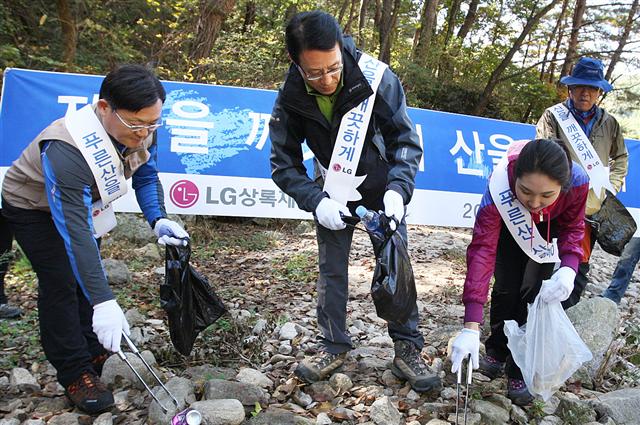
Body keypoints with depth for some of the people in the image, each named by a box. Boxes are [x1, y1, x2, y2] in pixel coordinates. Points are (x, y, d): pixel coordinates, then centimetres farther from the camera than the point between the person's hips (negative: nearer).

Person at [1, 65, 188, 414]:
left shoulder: (141, 128, -24)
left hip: (83, 200, 7)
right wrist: (103, 303, -49)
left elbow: (146, 175, -4)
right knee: (61, 281, -14)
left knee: (89, 275, 12)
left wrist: (158, 219, -23)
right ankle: (76, 374, -3)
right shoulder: (67, 149, -44)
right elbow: (75, 232, -46)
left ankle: (91, 351, 29)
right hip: (34, 207, -7)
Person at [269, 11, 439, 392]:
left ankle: (408, 349, 8)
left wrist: (398, 189, -33)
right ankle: (334, 347, 17)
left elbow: (406, 140, -18)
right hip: (333, 190, 1)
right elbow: (284, 164, -14)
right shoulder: (291, 99, -22)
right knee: (331, 268, 3)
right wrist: (316, 201, -29)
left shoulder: (377, 78, -27)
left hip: (383, 186, -1)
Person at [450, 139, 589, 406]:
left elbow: (572, 228, -18)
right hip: (508, 224, -1)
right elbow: (481, 252, -48)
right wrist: (471, 328, -53)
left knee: (535, 288, -10)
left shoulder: (577, 180, -38)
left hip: (548, 227, 1)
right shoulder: (499, 189, -44)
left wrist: (569, 268, -38)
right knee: (507, 285, -8)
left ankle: (520, 370, 3)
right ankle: (496, 350, 18)